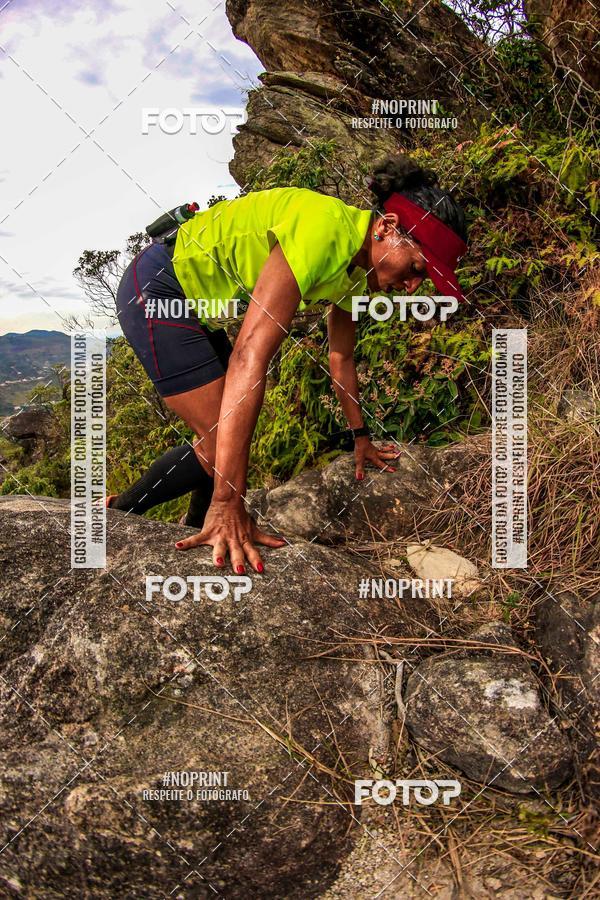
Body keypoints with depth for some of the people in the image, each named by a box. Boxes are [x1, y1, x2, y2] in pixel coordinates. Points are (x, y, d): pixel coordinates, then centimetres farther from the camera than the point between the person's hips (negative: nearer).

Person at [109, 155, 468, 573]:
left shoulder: (359, 269, -2)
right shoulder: (325, 230, -31)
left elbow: (342, 358, 14)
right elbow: (250, 355, -39)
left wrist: (361, 438, 24)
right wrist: (228, 502, -41)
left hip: (195, 303, 9)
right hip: (158, 288, -9)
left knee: (233, 437, 11)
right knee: (221, 444, -12)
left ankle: (199, 529, 30)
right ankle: (115, 515, 8)